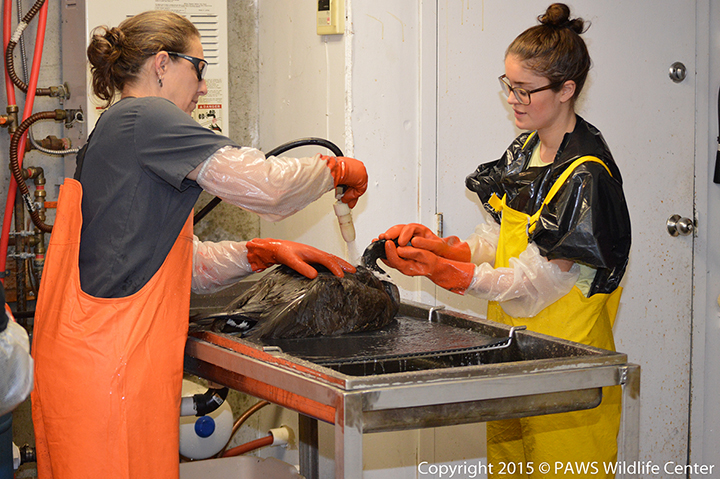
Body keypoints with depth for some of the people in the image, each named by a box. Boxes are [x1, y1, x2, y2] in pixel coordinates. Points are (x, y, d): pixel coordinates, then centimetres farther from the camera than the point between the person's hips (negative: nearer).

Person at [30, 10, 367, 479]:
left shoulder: (116, 131, 23)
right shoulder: (145, 117, -8)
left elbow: (187, 262, 23)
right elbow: (264, 185, -16)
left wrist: (265, 252, 10)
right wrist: (338, 169, 2)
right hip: (110, 366, -10)